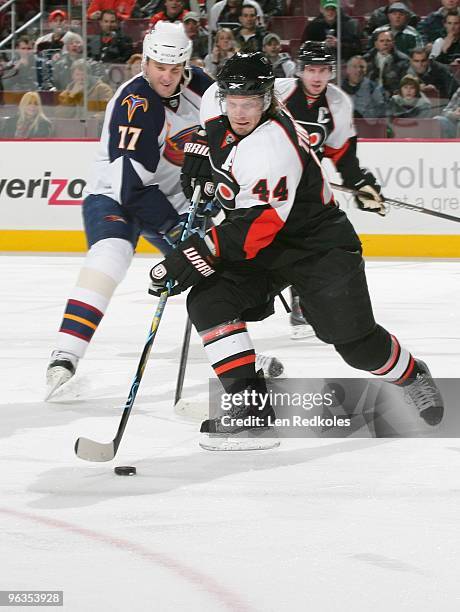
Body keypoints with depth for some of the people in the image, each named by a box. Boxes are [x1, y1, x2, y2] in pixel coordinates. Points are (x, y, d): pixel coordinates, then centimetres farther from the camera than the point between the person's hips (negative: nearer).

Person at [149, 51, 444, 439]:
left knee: (355, 341, -8)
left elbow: (257, 225, -36)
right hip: (259, 246, 7)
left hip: (319, 242, -7)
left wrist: (199, 254, -40)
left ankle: (412, 376, 25)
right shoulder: (216, 101, -8)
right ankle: (250, 404, -16)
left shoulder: (273, 146, -32)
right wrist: (199, 152, 6)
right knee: (208, 301, -17)